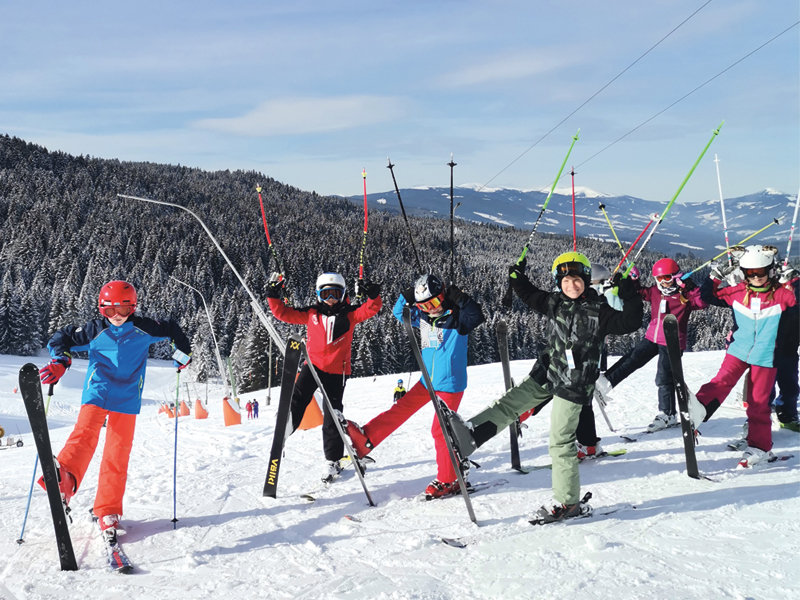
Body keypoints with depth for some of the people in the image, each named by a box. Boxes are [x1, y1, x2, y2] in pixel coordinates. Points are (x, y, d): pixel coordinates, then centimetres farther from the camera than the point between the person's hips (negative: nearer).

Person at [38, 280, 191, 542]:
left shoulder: (144, 329, 3)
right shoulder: (94, 330, 1)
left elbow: (171, 329, 20)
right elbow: (62, 339, 8)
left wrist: (183, 352, 19)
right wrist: (60, 361, -9)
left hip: (127, 399, 1)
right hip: (97, 392, -1)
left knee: (117, 455, -1)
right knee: (86, 433, -29)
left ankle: (108, 512, 7)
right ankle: (64, 478, -55)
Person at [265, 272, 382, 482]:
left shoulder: (350, 313, 2)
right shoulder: (311, 313, 6)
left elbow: (372, 308, -9)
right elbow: (285, 314, 7)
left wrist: (373, 295, -28)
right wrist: (274, 297, -6)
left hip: (337, 371, -1)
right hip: (313, 364, 1)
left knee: (332, 415, 2)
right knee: (297, 398, -22)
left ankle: (333, 460, 15)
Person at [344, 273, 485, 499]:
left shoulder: (456, 317, -13)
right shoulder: (423, 317, 5)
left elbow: (476, 316, -31)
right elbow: (400, 313, 17)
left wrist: (461, 299, -37)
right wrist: (407, 298, 1)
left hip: (450, 385, -7)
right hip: (428, 381, 7)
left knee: (441, 430, -5)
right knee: (401, 408, 12)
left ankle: (449, 481, 6)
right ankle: (365, 439, 21)